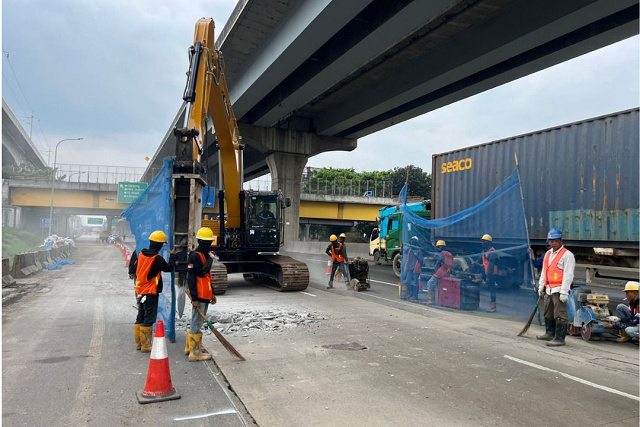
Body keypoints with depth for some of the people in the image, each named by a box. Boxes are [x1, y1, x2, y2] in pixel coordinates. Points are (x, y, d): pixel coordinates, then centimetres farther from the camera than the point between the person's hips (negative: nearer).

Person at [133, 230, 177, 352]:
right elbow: (169, 268, -5)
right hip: (151, 293, -8)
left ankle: (138, 343, 25)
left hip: (140, 291, 8)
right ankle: (146, 345, 6)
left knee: (140, 318, 16)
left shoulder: (141, 254, 0)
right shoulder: (157, 259, -20)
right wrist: (172, 256, 8)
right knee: (149, 319, 0)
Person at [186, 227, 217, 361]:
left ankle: (190, 346, 32)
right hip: (198, 296, -10)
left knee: (198, 321, 19)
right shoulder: (194, 256, -14)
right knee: (197, 322, -4)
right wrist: (194, 298, -22)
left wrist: (212, 293, 23)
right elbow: (191, 278, -19)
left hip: (205, 295, 10)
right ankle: (195, 352, 2)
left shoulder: (207, 256, 17)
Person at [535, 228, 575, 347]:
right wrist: (541, 286, 19)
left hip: (559, 289, -9)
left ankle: (559, 338, -1)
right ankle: (550, 334, 32)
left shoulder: (567, 255, -9)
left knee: (560, 315, -7)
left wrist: (564, 292, -20)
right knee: (548, 313, 18)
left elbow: (568, 275, -15)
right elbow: (544, 271, 23)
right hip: (549, 289, 9)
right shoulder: (548, 254, 17)